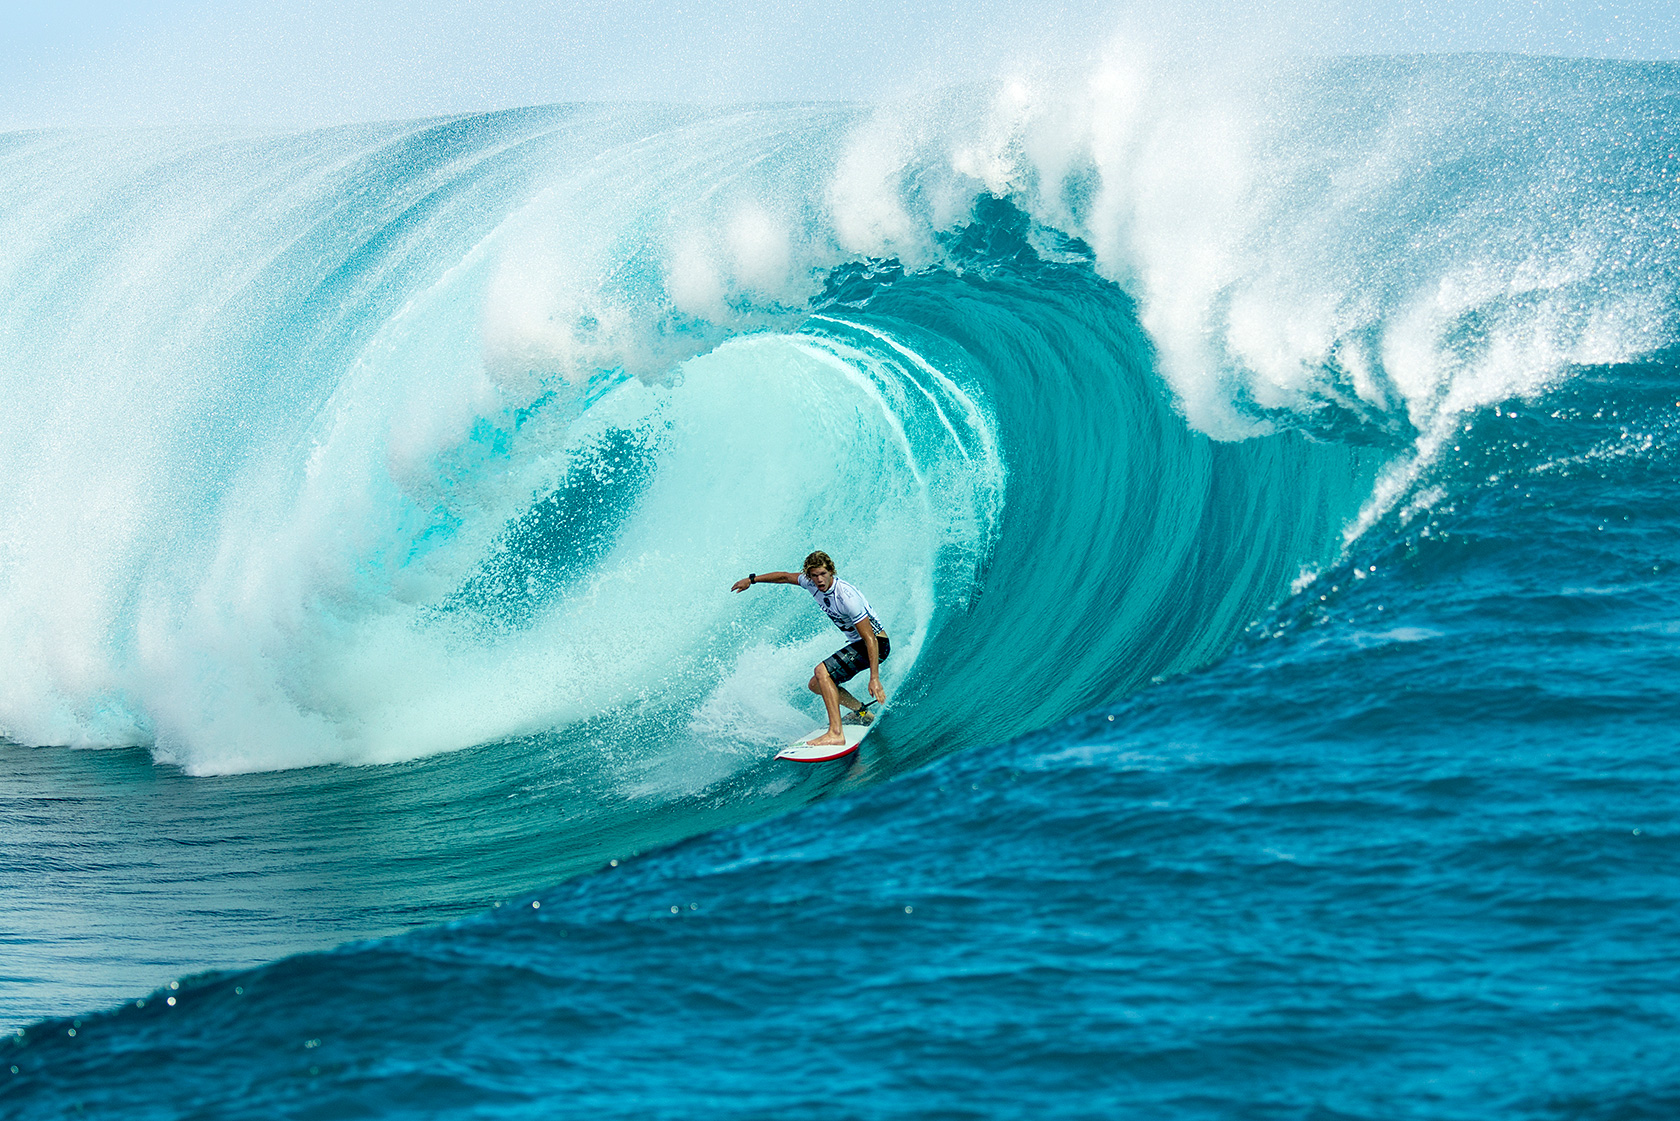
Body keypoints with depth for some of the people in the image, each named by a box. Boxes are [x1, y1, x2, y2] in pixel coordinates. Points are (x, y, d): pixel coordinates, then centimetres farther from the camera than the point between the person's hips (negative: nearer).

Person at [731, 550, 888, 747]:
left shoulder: (847, 597, -30)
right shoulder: (812, 583, -6)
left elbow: (870, 639, -31)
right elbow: (785, 577, 16)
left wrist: (874, 678, -36)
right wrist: (752, 579, 23)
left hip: (876, 644, -9)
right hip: (856, 643, 9)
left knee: (822, 671, -25)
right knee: (815, 685, 12)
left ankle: (835, 733, -33)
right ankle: (863, 714, 21)